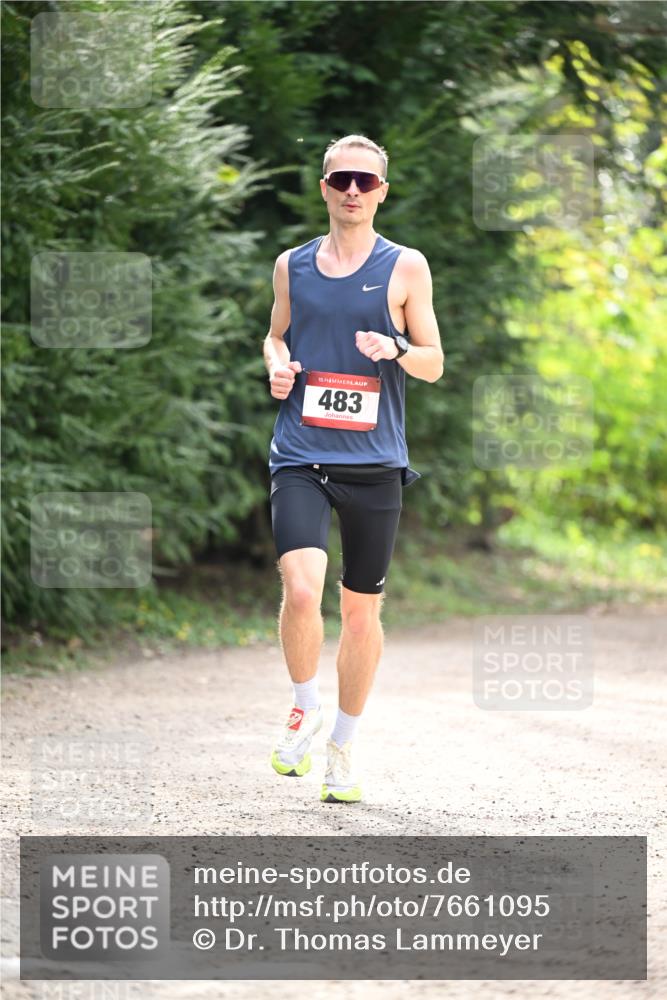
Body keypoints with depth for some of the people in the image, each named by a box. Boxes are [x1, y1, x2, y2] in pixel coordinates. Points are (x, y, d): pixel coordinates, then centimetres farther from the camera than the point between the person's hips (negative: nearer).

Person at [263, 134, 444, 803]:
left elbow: (434, 364, 7)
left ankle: (344, 745, 23)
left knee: (361, 608, 6)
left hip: (374, 463, 0)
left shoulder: (405, 267, 4)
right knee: (301, 590, -19)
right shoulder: (293, 265, 10)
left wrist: (395, 350, -15)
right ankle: (305, 709, 6)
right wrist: (277, 368, 2)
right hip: (300, 456, 0)